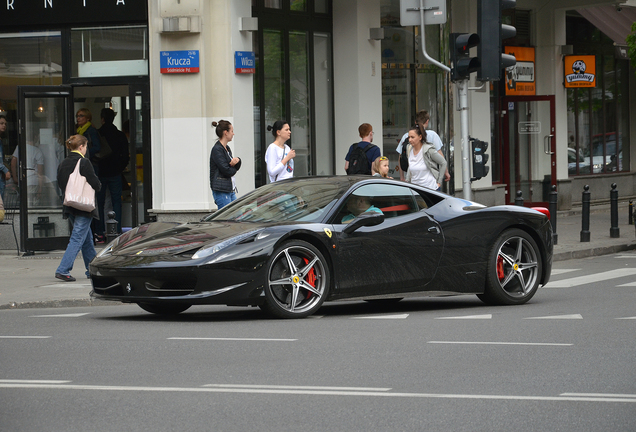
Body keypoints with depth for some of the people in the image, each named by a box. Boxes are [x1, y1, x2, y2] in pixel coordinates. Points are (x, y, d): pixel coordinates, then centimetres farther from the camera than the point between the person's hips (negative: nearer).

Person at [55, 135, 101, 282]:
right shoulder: (84, 162, -14)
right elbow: (95, 184, -14)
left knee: (87, 238, 18)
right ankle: (63, 270, -16)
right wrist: (99, 185, 7)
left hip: (69, 206, 8)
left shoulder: (63, 164, 7)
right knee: (77, 238, -7)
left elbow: (60, 184, 12)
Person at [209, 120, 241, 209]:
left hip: (230, 189, 9)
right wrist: (233, 167, 2)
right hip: (221, 191, -9)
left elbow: (237, 167, 13)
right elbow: (227, 171, -19)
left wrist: (237, 161, -9)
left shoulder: (227, 148, 15)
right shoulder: (217, 150, -14)